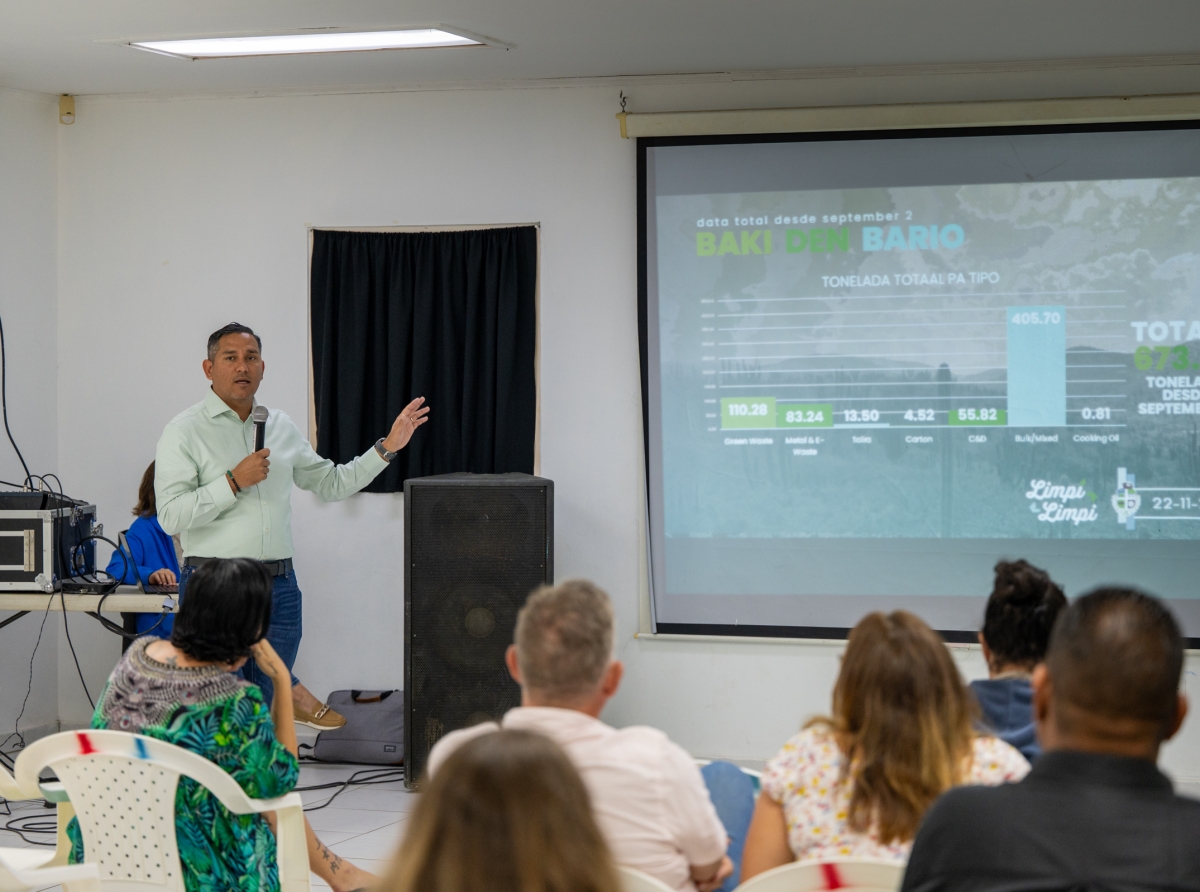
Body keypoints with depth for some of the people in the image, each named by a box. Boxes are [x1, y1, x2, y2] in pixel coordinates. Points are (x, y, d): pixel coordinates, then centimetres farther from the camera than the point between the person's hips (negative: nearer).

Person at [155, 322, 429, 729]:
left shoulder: (282, 428, 15)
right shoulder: (185, 431, -2)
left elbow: (332, 484, 22)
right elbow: (171, 516, -11)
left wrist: (386, 447, 15)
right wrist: (234, 481, -14)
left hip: (278, 588, 5)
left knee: (265, 704, 7)